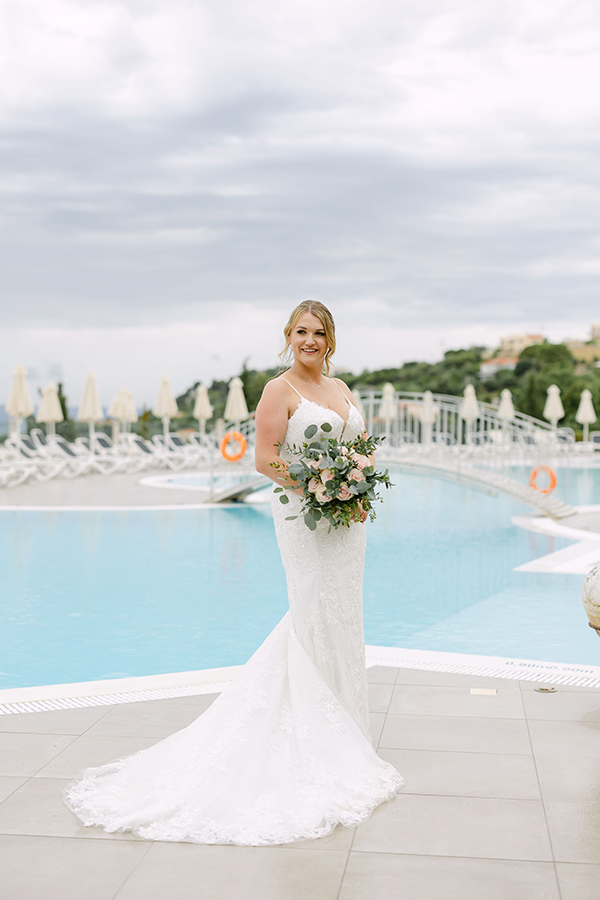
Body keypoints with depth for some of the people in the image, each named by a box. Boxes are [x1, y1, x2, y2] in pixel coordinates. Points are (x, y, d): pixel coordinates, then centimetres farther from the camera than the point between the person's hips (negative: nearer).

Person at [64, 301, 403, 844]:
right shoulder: (280, 391, -8)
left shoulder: (340, 387, 14)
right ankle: (320, 739, 10)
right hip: (304, 516, -7)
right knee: (318, 620, -2)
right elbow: (265, 459, -12)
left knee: (338, 616, 13)